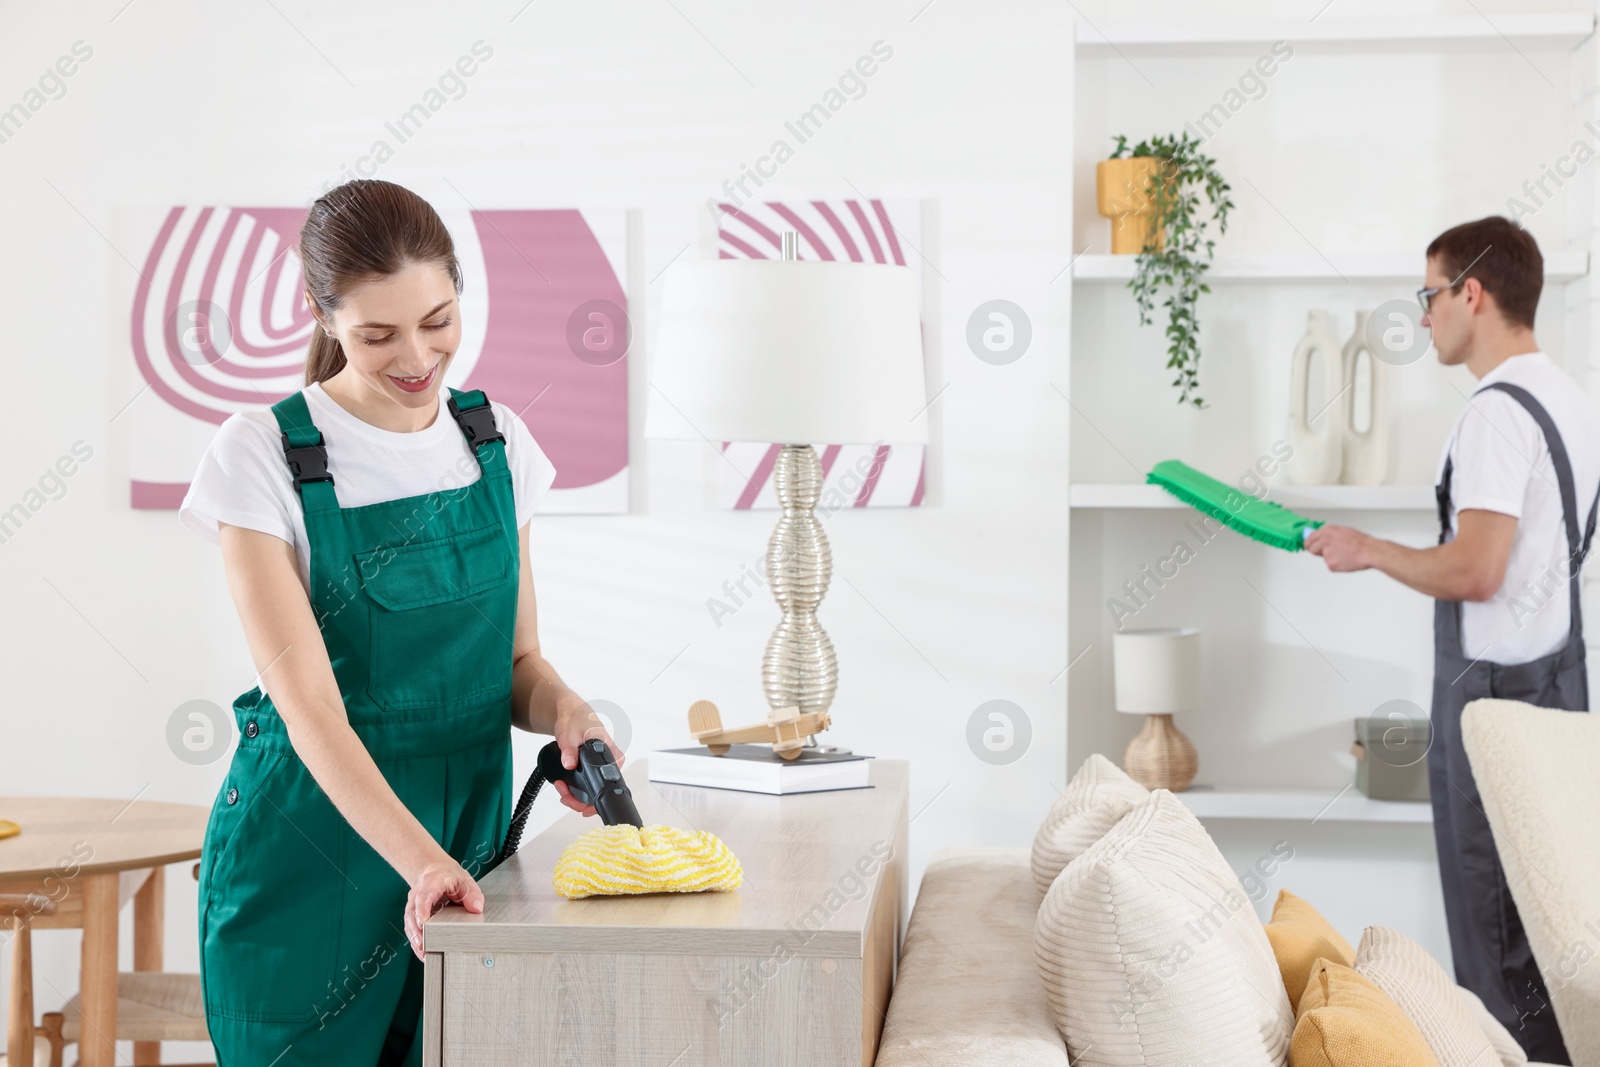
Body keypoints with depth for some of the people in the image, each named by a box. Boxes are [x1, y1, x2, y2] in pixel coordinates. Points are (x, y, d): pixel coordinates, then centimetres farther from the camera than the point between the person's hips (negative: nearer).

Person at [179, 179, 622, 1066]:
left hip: (466, 840, 4)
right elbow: (307, 702, -19)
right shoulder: (262, 456, -11)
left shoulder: (496, 438, 4)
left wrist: (564, 710, -12)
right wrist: (419, 858, -31)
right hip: (309, 857, -4)